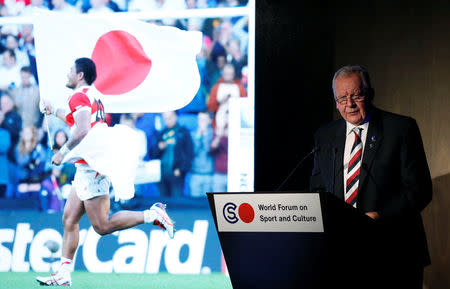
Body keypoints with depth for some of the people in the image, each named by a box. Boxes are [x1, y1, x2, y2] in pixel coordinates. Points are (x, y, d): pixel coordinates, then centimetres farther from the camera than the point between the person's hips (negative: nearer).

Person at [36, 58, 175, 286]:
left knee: (103, 226, -12)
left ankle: (152, 215, -12)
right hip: (87, 168, 10)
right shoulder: (92, 97, 19)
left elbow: (82, 131, -22)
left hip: (91, 166, -10)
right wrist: (55, 111, 50)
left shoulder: (79, 96, -9)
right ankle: (63, 274, 8)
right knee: (69, 219, 9)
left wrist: (63, 152, -11)